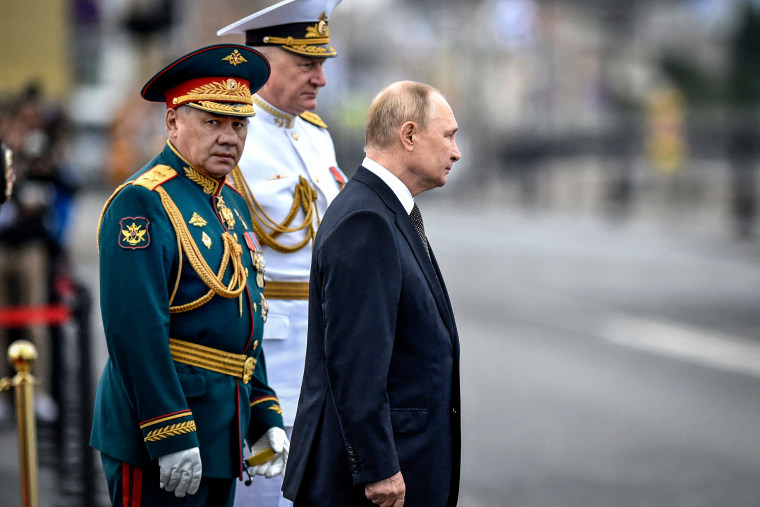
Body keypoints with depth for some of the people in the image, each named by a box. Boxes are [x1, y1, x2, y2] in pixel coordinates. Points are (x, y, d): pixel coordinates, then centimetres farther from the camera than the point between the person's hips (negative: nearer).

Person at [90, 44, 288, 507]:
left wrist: (266, 415, 16)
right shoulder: (143, 202, -13)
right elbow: (135, 329, -21)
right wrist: (172, 435, -24)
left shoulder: (232, 205, 16)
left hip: (223, 428, 9)